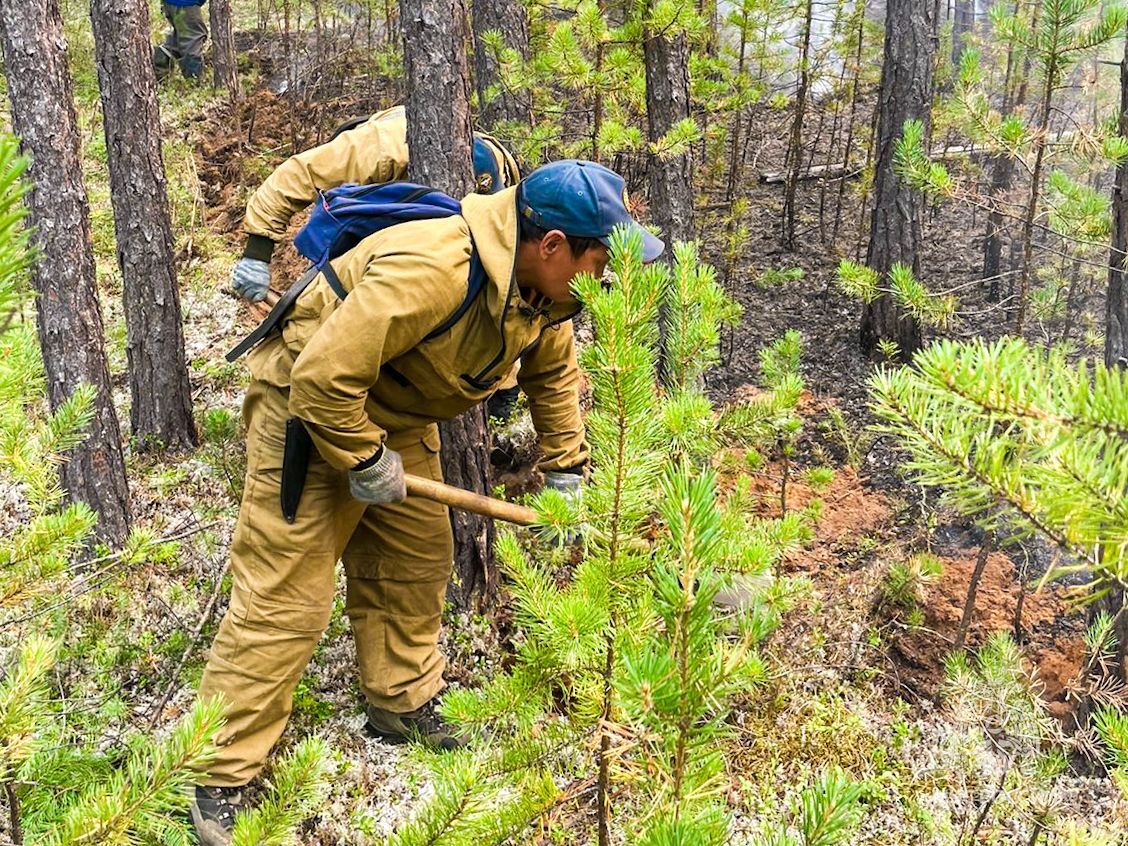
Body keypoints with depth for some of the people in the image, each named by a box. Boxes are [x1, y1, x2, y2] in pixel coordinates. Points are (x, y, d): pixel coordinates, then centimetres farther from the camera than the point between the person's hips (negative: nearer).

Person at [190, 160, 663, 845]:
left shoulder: (542, 285, -7)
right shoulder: (431, 272, -37)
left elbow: (554, 370, 13)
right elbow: (324, 375, -36)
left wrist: (565, 467, 9)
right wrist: (363, 463, -24)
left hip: (394, 417, 9)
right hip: (309, 409, -9)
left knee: (416, 559, 14)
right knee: (284, 597, -8)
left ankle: (402, 704, 33)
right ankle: (222, 779, 3)